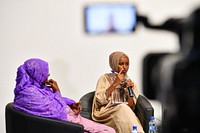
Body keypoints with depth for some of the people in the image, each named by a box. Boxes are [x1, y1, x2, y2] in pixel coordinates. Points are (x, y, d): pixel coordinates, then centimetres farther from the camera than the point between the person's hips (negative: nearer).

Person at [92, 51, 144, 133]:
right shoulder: (105, 79, 4)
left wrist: (129, 91, -9)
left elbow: (131, 106, 6)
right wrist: (115, 84, -12)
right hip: (105, 114, -2)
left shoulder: (130, 82, 15)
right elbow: (100, 100, -11)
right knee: (122, 108, -34)